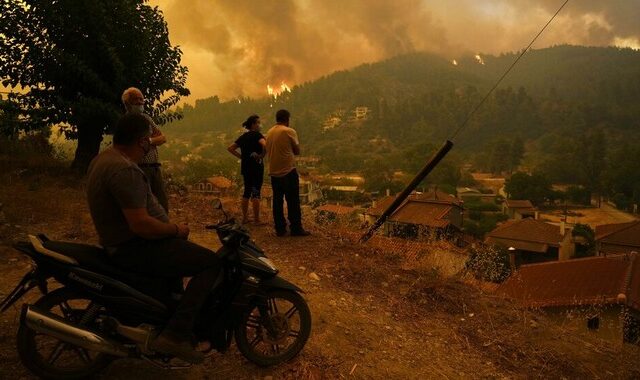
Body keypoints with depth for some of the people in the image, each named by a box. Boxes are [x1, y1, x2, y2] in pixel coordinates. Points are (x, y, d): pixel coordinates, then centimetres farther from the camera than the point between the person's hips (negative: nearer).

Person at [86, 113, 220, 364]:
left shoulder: (104, 158, 10)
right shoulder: (125, 170, -24)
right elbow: (140, 224, -30)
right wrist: (176, 230, -14)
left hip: (120, 241, 11)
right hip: (134, 249, -11)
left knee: (185, 249, 32)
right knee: (211, 263, -16)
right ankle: (175, 335, -18)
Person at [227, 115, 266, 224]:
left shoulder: (243, 136, 11)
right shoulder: (257, 135, -10)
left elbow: (230, 148, 13)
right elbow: (265, 144, -31)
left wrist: (241, 156, 8)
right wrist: (262, 155, -17)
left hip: (245, 167, 7)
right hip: (256, 166, -7)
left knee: (247, 191, 15)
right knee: (256, 192, -2)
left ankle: (245, 218, 20)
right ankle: (256, 220, 2)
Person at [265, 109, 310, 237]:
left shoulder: (269, 132, 8)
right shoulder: (289, 131, -9)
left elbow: (268, 150, 14)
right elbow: (297, 151, -4)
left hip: (274, 172, 6)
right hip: (288, 171, -6)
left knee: (277, 201, 10)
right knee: (293, 202, 1)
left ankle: (280, 229, 13)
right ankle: (296, 228, 5)